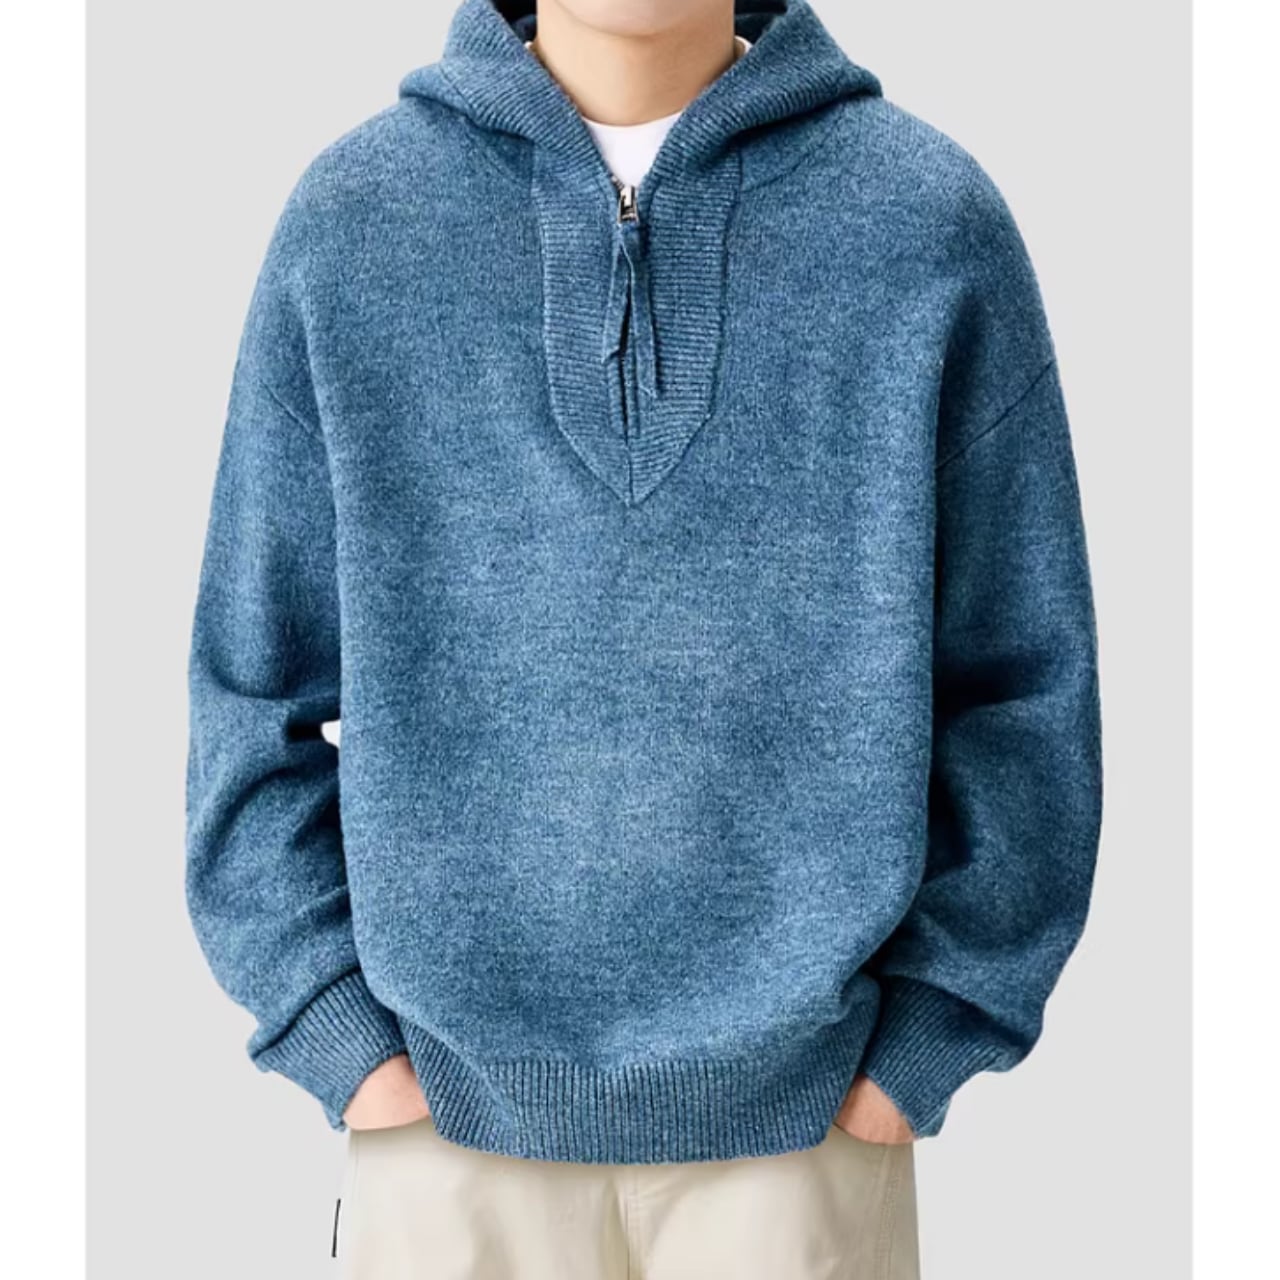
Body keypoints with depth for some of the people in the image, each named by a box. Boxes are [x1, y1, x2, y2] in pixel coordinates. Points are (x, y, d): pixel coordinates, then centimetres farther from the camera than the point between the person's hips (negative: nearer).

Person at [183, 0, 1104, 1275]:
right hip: (446, 1106, 1)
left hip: (806, 1115, 0)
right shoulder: (349, 218, -2)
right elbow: (259, 671, 2)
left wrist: (926, 1037, -4)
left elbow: (1018, 679, -1)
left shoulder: (933, 218, -4)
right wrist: (338, 1029, -3)